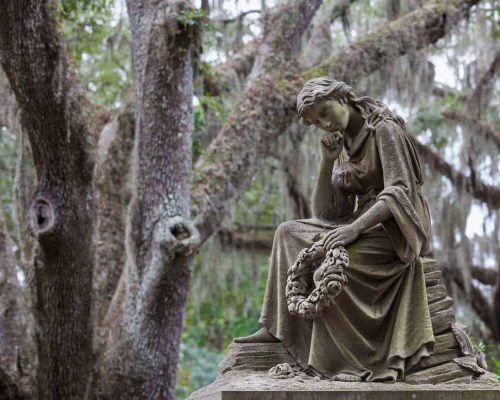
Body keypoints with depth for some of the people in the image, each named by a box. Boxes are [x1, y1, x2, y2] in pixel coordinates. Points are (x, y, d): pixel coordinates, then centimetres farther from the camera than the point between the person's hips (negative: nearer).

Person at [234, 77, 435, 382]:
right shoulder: (343, 145, 13)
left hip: (393, 228, -8)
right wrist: (327, 163, -5)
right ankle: (275, 329, -6)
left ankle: (345, 361, -23)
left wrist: (355, 228, -33)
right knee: (289, 233, -3)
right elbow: (323, 212, 9)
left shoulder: (385, 130, -9)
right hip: (360, 226, 8)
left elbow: (399, 191, -21)